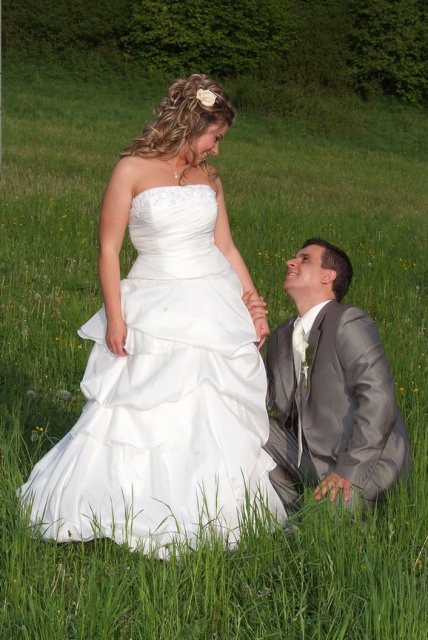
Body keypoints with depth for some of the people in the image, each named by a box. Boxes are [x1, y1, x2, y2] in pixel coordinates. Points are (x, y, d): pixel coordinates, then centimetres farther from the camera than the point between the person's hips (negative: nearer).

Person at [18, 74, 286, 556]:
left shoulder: (209, 178, 10)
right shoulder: (133, 170, -5)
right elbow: (108, 249, -6)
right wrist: (115, 317, -12)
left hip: (215, 307, 5)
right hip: (155, 312, -4)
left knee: (218, 417, 4)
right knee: (138, 413, -3)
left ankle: (212, 515, 16)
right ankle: (141, 515, 12)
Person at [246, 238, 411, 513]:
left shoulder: (349, 323, -14)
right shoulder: (283, 337, 13)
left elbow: (379, 397, -25)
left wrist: (348, 469, -26)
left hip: (365, 461, -8)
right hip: (309, 457, 8)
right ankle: (293, 514, 5)